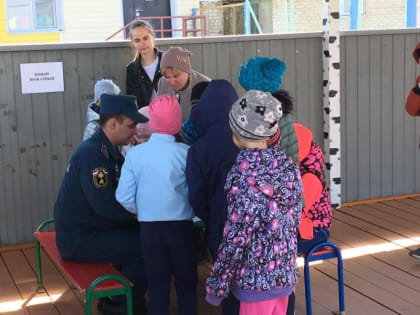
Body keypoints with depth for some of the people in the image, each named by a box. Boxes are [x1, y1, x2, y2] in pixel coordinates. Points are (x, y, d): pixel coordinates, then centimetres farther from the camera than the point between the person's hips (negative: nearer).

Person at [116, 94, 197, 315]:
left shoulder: (135, 153, -5)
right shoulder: (185, 153, -11)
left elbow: (124, 197, -6)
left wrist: (143, 212, 12)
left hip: (149, 226, 2)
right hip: (181, 225, -2)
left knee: (157, 283, 13)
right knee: (186, 282, 14)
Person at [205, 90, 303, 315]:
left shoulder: (246, 172, -19)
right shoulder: (287, 165, 3)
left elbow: (237, 235, -19)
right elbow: (294, 221, 9)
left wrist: (217, 284, -9)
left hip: (256, 278, -7)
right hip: (285, 273, 8)